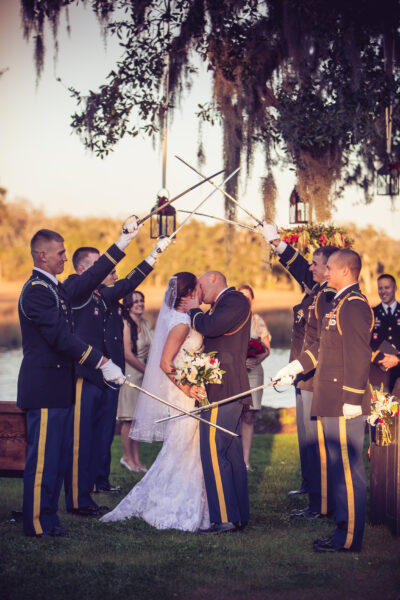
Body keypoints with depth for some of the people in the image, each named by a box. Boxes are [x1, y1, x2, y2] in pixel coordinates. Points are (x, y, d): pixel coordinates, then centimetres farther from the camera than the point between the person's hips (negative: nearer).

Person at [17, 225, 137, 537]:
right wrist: (102, 362, -22)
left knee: (58, 456, 13)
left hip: (58, 388, 10)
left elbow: (89, 281, 25)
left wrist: (121, 244, 26)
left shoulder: (56, 288, 14)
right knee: (43, 457, -3)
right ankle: (37, 523, 4)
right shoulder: (36, 291, -16)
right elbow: (61, 337, -22)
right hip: (44, 389, -10)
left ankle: (48, 518, 21)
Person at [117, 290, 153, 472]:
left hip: (143, 373, 7)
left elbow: (151, 348, 17)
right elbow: (127, 354, -16)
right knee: (129, 418, -2)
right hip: (130, 373, -7)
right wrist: (147, 370, -7)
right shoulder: (125, 324, -12)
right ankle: (128, 457, 8)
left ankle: (136, 458, 15)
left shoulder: (146, 324, 9)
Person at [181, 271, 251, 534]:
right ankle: (239, 515, 18)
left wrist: (195, 310, -4)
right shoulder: (224, 303, 22)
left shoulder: (235, 300, -9)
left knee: (213, 451, -12)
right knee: (232, 452, 13)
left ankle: (225, 519, -12)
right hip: (227, 389, 11)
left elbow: (210, 327, -22)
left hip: (223, 389, -11)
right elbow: (210, 331, 23)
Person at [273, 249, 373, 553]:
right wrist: (294, 368, 24)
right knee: (339, 469, 15)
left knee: (348, 469, -5)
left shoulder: (355, 305, -15)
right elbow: (323, 347, 24)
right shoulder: (340, 303, 17)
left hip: (345, 404, -11)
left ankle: (350, 538, 0)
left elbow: (359, 356, -21)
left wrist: (352, 399, -22)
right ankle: (344, 530, 23)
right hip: (333, 403, 11)